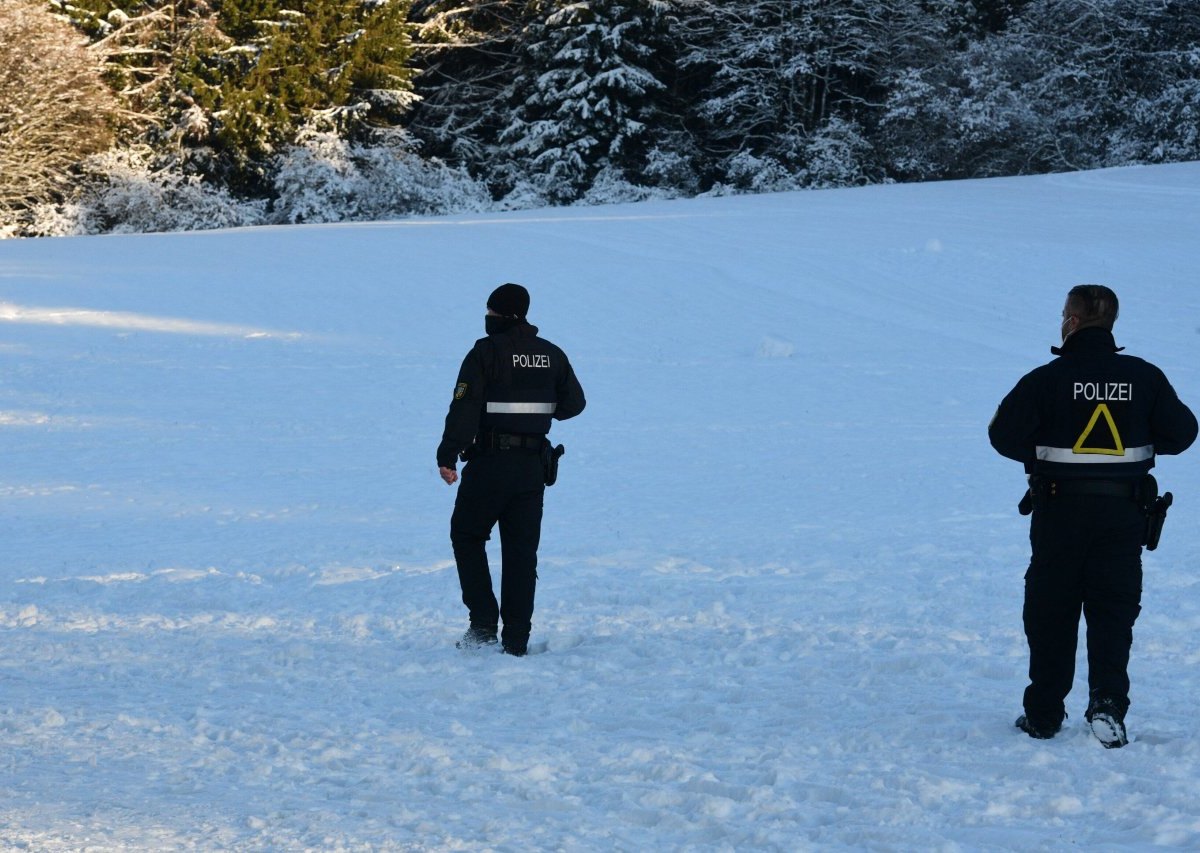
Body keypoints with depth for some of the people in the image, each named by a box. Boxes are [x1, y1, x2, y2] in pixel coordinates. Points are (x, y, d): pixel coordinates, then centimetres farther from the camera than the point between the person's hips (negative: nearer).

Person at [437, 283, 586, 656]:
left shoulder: (486, 352, -9)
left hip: (490, 462, -5)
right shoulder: (551, 354, 7)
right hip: (534, 465, 5)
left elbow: (464, 405, -16)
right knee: (522, 550, 8)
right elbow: (574, 402, 15)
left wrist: (447, 456, -18)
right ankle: (516, 640, 5)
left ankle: (484, 623, 0)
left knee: (467, 535, 12)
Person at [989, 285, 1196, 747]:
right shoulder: (1144, 377, -2)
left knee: (1050, 613, 9)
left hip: (1060, 510, -1)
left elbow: (1003, 434, -13)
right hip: (1123, 511, 1)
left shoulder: (1048, 379, -10)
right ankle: (1107, 703, -12)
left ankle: (1043, 714, 14)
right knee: (1113, 610, 6)